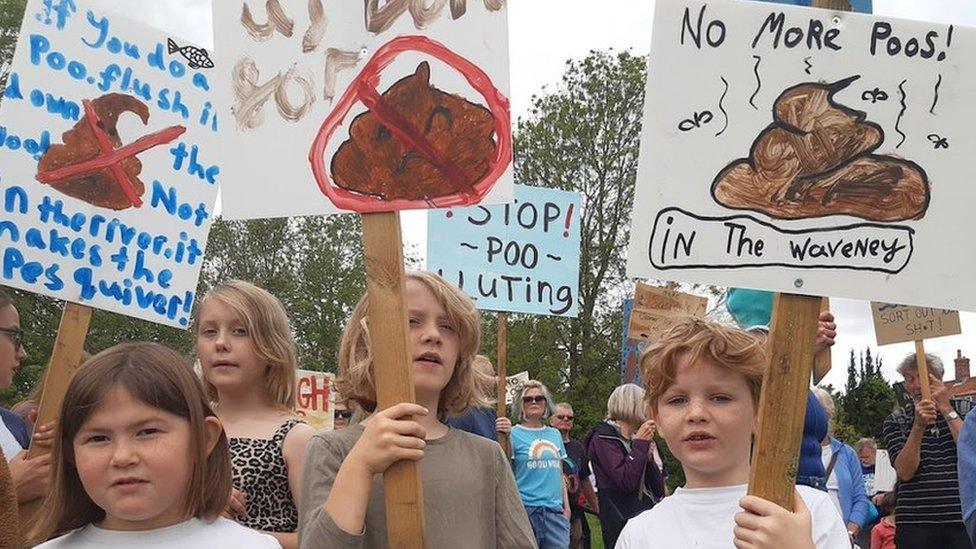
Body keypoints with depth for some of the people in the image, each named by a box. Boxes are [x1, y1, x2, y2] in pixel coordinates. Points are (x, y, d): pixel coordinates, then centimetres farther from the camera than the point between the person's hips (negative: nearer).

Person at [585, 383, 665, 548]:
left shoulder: (636, 440, 14)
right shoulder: (603, 438, -6)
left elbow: (659, 491, 11)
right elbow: (626, 482, -19)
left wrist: (649, 455, -3)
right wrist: (640, 445, -11)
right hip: (622, 522, -7)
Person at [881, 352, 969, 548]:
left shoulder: (959, 413, 10)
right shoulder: (895, 423, 7)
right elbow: (905, 472, -7)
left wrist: (946, 410, -9)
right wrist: (919, 426, -17)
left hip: (961, 520, 1)